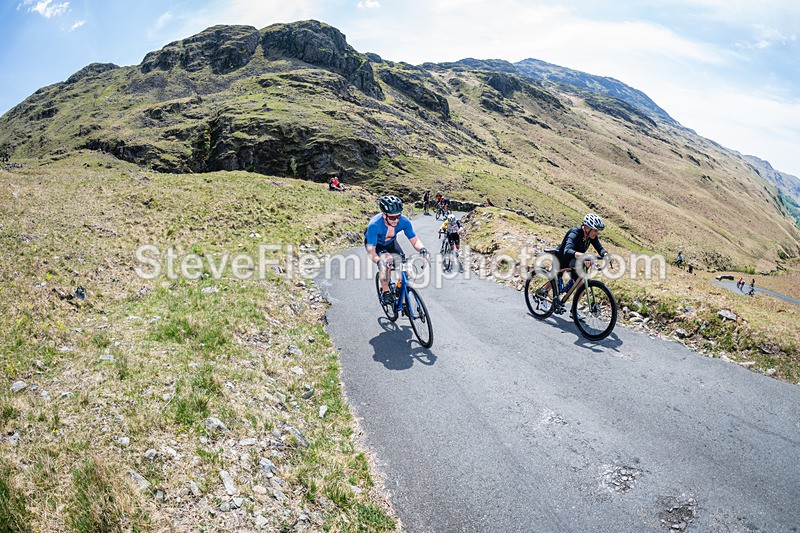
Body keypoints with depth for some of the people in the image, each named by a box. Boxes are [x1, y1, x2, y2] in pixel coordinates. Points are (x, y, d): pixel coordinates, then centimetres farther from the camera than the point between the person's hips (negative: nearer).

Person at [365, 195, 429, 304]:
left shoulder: (404, 221, -31)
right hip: (375, 244, -4)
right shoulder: (374, 225, -40)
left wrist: (422, 248, -43)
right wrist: (379, 261, -61)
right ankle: (385, 291, -10)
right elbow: (371, 251, -40)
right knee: (386, 261, -32)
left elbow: (414, 240, -20)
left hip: (391, 243, 4)